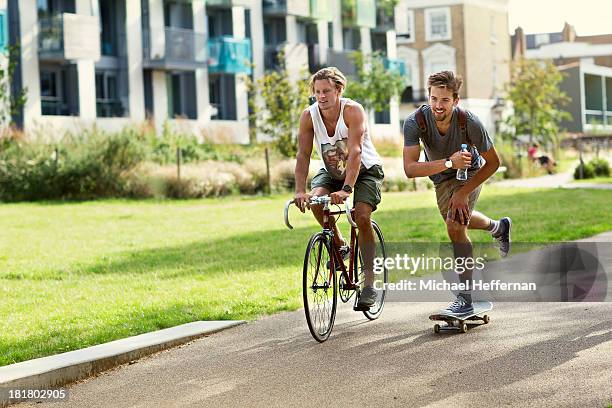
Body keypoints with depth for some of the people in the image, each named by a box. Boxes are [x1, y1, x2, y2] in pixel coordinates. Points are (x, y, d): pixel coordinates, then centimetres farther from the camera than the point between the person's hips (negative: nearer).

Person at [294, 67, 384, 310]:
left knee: (362, 216, -23)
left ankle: (369, 283, -14)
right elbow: (303, 155, -19)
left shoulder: (353, 110, -26)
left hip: (365, 169, -3)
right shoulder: (309, 115, -16)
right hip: (331, 171, 4)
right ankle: (339, 246, 0)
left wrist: (346, 189, -49)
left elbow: (355, 152, -37)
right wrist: (300, 191, -33)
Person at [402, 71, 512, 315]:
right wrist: (449, 162, -51)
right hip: (442, 177, 4)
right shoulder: (415, 122, -34)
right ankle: (499, 228, 60)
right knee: (458, 220, 26)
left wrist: (464, 193, -26)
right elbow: (410, 169, -40)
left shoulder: (469, 122, -35)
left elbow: (493, 162, -21)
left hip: (469, 173, -4)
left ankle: (465, 298, -9)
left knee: (455, 227, -20)